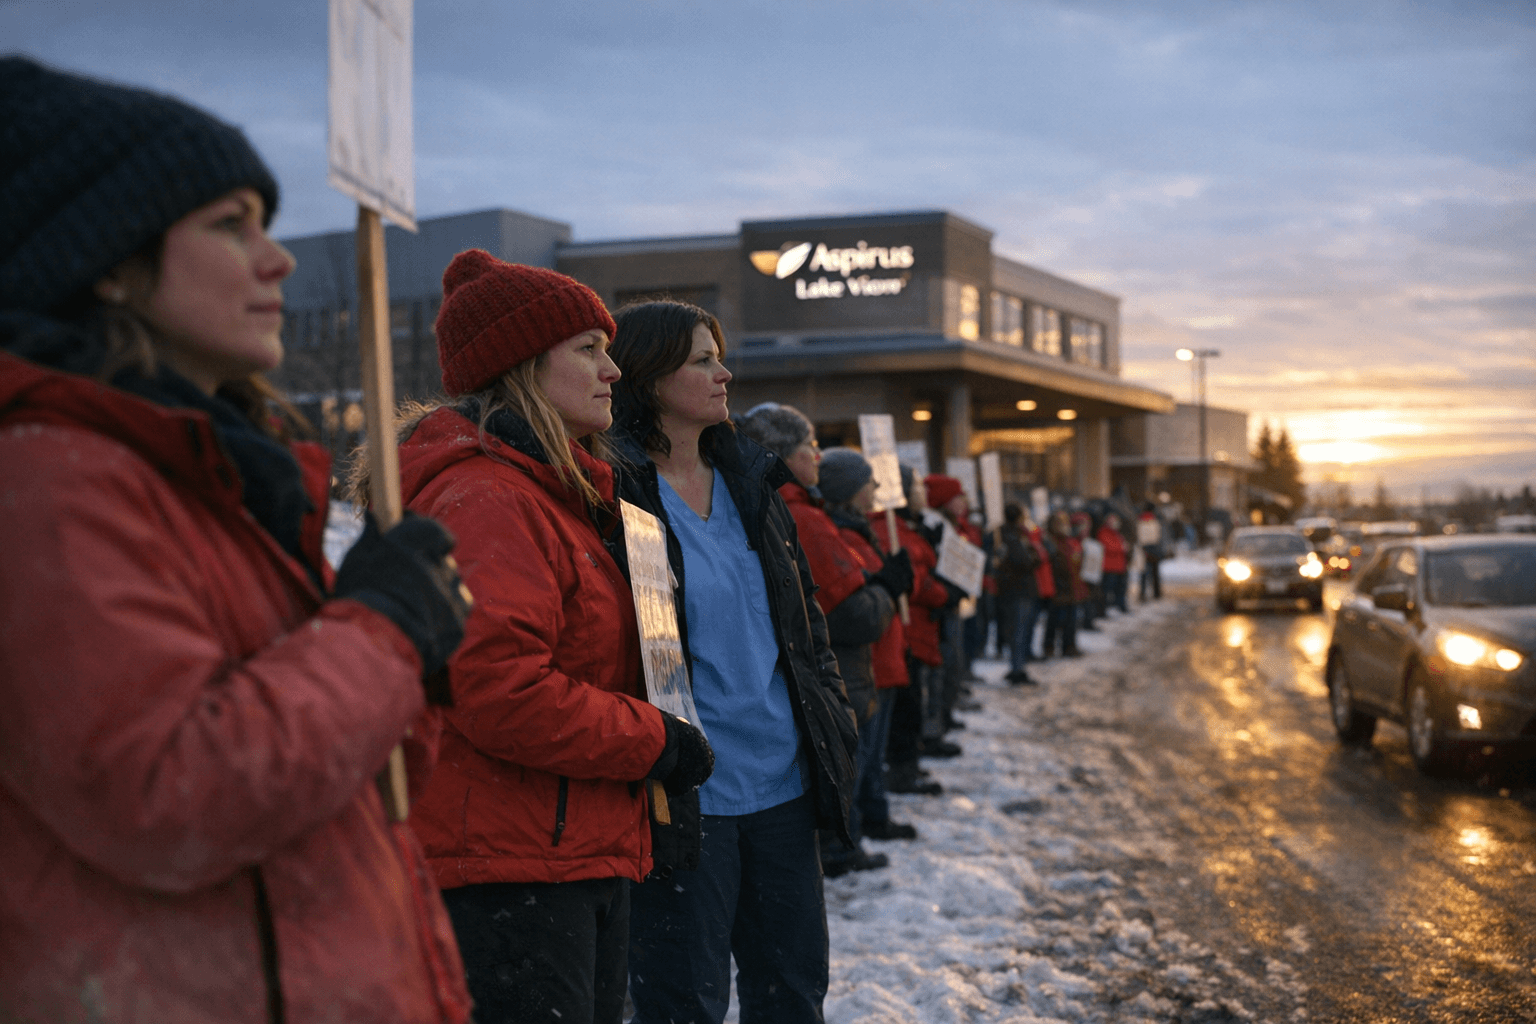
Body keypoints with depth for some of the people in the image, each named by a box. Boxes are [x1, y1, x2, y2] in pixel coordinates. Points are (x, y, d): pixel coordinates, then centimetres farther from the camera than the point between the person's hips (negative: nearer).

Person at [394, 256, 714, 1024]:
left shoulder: (558, 493, 19)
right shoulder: (485, 500, -17)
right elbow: (499, 690, -27)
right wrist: (656, 742, -15)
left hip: (584, 859, 11)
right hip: (504, 869, -11)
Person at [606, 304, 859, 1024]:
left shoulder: (750, 480, 11)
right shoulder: (612, 489, -10)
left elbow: (804, 609, 19)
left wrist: (832, 715, 12)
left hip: (783, 782, 7)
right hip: (685, 794, -7)